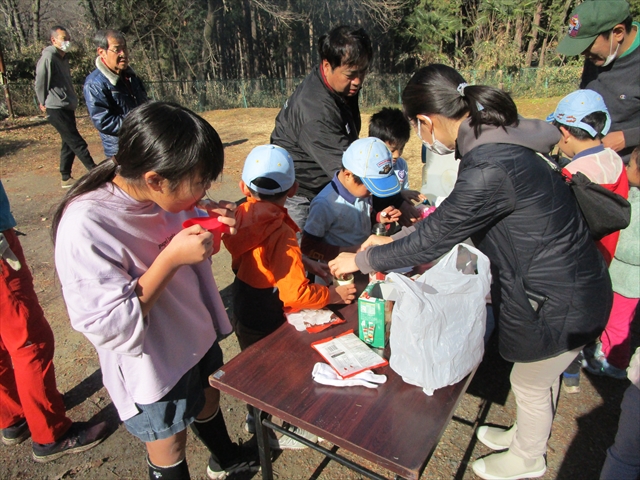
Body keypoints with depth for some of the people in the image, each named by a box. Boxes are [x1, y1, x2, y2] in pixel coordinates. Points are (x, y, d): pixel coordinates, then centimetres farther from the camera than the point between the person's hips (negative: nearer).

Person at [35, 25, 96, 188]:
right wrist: (44, 103, -1)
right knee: (77, 143, -7)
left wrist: (72, 101, 14)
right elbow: (40, 83, -11)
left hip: (67, 107, 9)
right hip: (57, 109, -9)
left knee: (69, 143, 13)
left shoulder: (63, 57, 14)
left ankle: (66, 178, 21)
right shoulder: (48, 58, -13)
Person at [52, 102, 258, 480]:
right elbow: (106, 326, -31)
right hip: (153, 367, -7)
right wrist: (172, 258, -35)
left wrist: (210, 215, -16)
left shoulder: (163, 195, -14)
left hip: (198, 336, 7)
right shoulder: (86, 228, -33)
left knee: (207, 401, 32)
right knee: (169, 448, 19)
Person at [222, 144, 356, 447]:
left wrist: (303, 261, 6)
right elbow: (295, 293, -33)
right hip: (268, 320, -7)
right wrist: (333, 295, -20)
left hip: (243, 307, 8)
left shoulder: (241, 215, -8)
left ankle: (256, 416, 49)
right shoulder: (281, 235, -31)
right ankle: (272, 433, 35)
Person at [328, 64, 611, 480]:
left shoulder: (489, 170, -33)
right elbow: (449, 217, 7)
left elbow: (433, 240, -24)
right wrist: (393, 241, 8)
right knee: (539, 377, 29)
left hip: (560, 303, -8)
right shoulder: (495, 140, -3)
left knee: (530, 384, 18)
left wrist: (361, 260, -11)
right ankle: (526, 437, 56)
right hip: (564, 283, 8)